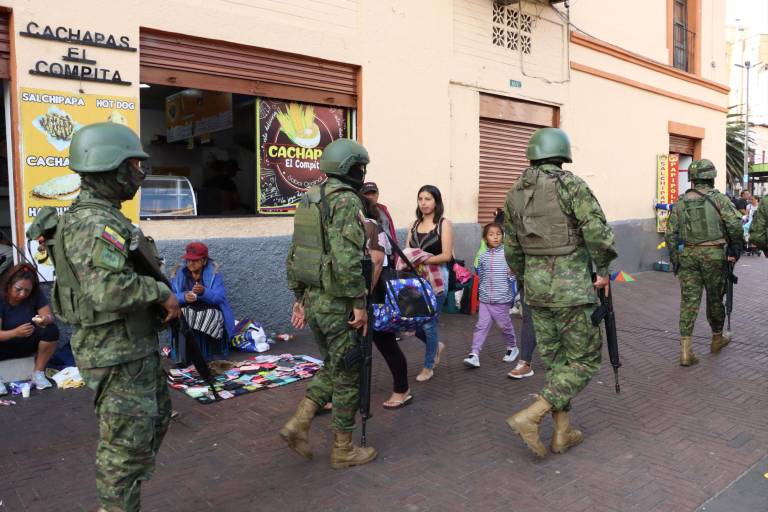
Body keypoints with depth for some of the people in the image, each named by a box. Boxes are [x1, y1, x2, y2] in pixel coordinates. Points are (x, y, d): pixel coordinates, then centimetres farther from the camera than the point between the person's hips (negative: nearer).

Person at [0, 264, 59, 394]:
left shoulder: (36, 295, -13)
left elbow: (49, 316, -14)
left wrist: (45, 320, -39)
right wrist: (16, 332, -47)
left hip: (28, 343, 3)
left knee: (52, 330, -25)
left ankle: (38, 372, -11)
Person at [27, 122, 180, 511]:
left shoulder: (99, 216, 11)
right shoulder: (95, 224, -22)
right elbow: (108, 289, -36)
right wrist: (161, 292, -21)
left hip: (134, 346, 10)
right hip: (116, 354, -10)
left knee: (154, 421, 23)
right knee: (127, 441, 4)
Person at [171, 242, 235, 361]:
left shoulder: (213, 273, -5)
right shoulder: (179, 273, 2)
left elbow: (220, 298, -16)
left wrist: (204, 292, -34)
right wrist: (184, 297, -28)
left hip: (210, 311, -2)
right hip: (187, 312, 2)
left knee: (212, 315, -33)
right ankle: (183, 357, -24)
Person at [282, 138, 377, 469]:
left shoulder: (308, 201, 12)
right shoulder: (346, 200, -15)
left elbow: (294, 255, 15)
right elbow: (346, 259, -25)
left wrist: (299, 298, 20)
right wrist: (359, 302, -18)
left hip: (312, 300, 8)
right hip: (338, 303, -8)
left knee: (332, 367, 23)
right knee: (347, 376, 6)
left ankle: (299, 424, 16)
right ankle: (343, 450, 19)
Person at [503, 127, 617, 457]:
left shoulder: (515, 193, 8)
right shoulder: (570, 184, -10)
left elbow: (512, 249, 13)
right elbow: (598, 232, -18)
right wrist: (603, 270, -3)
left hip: (536, 285, 6)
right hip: (571, 286, -6)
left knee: (555, 359, 16)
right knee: (584, 360, 5)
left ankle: (562, 432, 22)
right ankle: (529, 417, -6)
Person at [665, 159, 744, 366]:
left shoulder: (681, 202, 7)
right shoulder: (719, 198, -3)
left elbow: (671, 233, 5)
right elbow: (735, 225, -12)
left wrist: (675, 260, 12)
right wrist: (736, 250, 1)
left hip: (688, 255, 2)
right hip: (713, 255, -2)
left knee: (689, 300, 2)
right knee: (715, 298, 14)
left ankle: (686, 350, -3)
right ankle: (718, 338, 35)